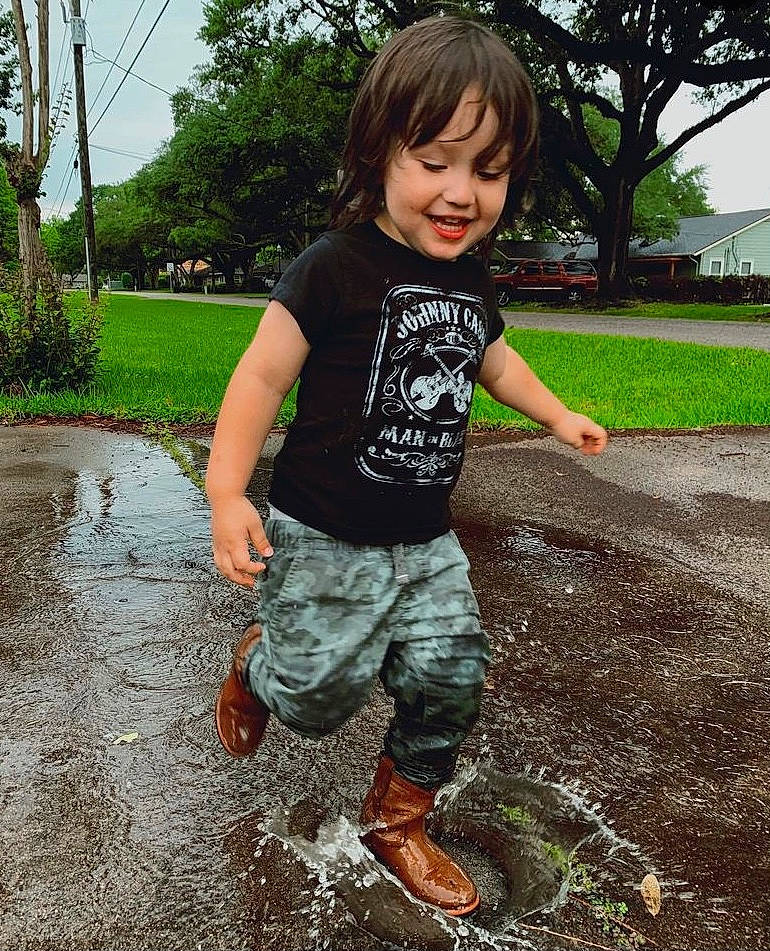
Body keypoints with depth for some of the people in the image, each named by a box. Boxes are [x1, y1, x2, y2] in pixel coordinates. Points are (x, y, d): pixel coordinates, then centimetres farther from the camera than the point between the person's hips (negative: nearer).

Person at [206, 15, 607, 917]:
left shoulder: (472, 280, 6)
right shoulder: (335, 268, -16)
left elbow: (489, 357, 26)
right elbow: (262, 375, -16)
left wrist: (557, 414, 27)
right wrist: (226, 488, -23)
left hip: (425, 541, 6)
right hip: (323, 539, -6)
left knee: (450, 680, 6)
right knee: (321, 696, 4)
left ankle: (397, 818, 30)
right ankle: (256, 661, 41)